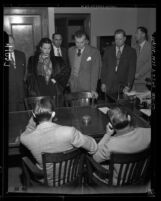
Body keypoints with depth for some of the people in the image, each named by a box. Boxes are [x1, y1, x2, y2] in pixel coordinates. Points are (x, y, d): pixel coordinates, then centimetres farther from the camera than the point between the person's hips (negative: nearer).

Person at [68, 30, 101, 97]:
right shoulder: (70, 50, 8)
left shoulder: (94, 52, -7)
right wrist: (69, 80, 6)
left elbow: (95, 72, -10)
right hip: (73, 87, 4)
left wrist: (93, 89, -15)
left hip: (87, 87, -3)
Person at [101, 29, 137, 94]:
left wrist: (128, 86, -11)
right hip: (108, 86, 2)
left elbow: (132, 70, -2)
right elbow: (104, 67, 10)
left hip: (123, 86, -1)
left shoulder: (131, 51, 4)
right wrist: (103, 83, 2)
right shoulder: (108, 50, 11)